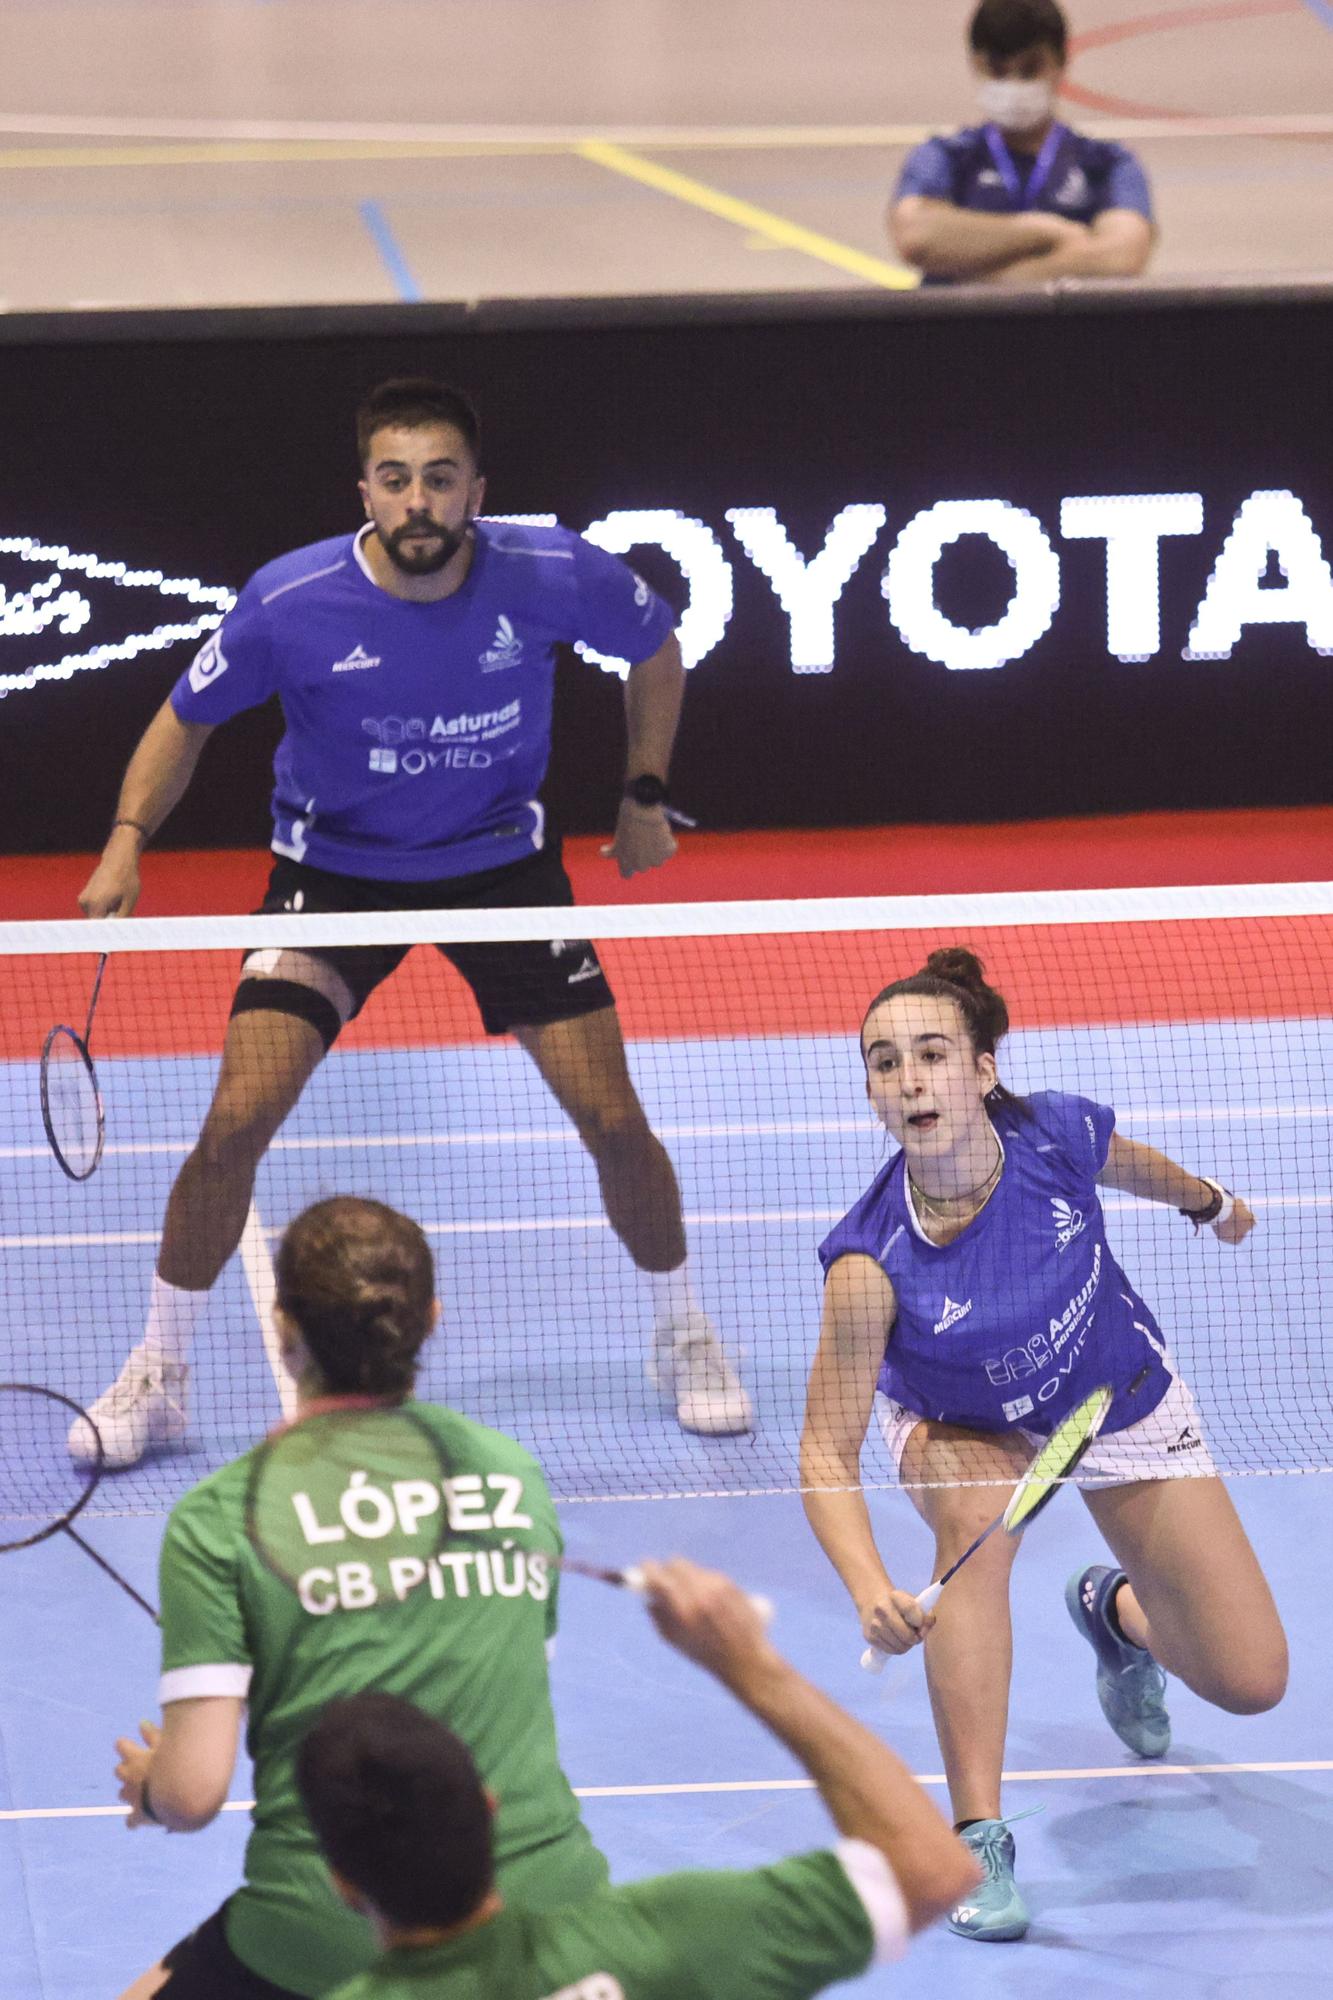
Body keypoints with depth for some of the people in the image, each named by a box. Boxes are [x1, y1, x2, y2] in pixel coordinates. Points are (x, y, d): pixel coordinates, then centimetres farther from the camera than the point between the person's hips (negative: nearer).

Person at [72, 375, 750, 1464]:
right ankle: (158, 1375, 6)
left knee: (614, 1120, -4)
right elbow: (188, 718, -5)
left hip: (502, 861, 1)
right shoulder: (291, 601, -24)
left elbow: (655, 648, 3)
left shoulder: (555, 575, -21)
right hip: (335, 871, -1)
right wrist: (128, 840, -19)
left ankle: (684, 1336, 24)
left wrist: (645, 795, 2)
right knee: (238, 1119, -13)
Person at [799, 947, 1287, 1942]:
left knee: (1251, 1681, -1)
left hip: (1126, 1397, 3)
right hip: (962, 1425, -3)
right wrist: (872, 1591, -50)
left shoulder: (1060, 1132, -30)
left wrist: (1208, 1198, 18)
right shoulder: (872, 1264, -37)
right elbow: (828, 1455, -32)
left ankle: (1118, 1610, 37)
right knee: (974, 1513, -40)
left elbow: (1128, 1162, -4)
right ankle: (978, 1842, -31)